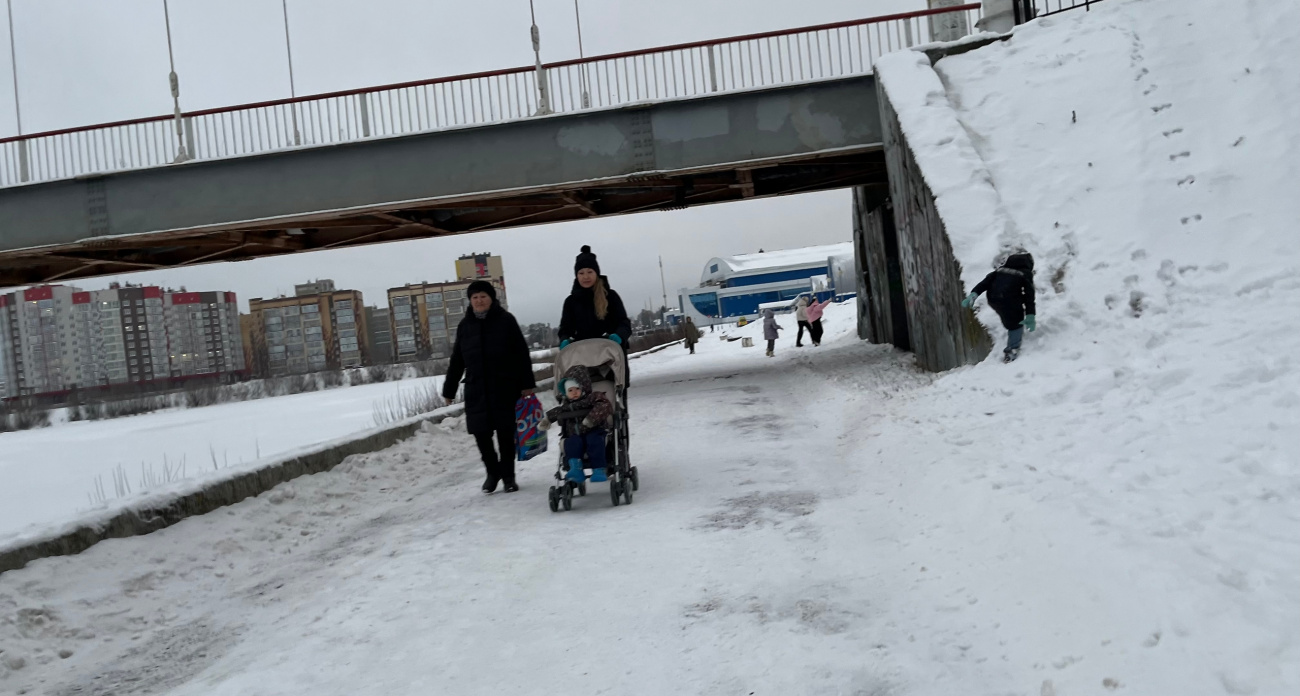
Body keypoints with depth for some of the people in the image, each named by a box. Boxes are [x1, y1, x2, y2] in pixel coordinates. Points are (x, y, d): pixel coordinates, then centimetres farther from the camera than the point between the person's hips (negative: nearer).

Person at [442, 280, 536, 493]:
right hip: (476, 391, 3)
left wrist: (527, 383, -8)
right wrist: (449, 389, 14)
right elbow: (457, 361, 14)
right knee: (481, 433, 0)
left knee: (506, 433, 2)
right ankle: (492, 472, 21)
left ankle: (508, 475, 17)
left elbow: (522, 354, -3)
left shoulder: (506, 321, -1)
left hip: (505, 388, -3)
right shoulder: (465, 326, 9)